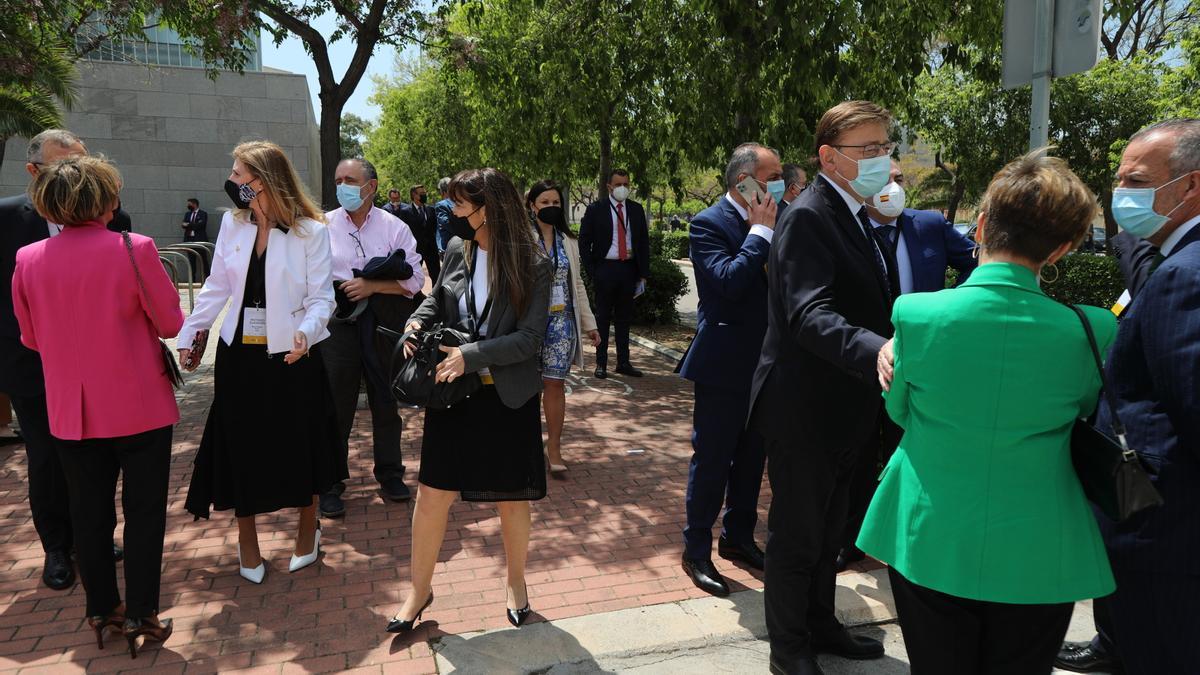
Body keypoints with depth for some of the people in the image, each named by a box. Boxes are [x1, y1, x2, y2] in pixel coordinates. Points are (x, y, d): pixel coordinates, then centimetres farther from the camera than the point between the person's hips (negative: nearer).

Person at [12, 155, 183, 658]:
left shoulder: (28, 260, -3)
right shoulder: (134, 249, -16)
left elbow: (31, 338, 8)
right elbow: (171, 324, -9)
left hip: (71, 412, 4)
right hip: (139, 407, -4)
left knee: (89, 512, 16)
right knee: (143, 512, 9)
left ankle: (101, 610, 29)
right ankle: (139, 615, 16)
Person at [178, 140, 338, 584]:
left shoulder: (311, 231, -12)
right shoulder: (232, 223, 1)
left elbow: (321, 297, -13)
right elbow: (217, 288, 6)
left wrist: (307, 331, -32)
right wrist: (188, 335, 1)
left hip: (292, 354, -4)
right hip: (239, 354, 4)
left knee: (297, 444, 10)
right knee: (240, 447, 11)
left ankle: (308, 531, 34)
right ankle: (247, 541, 31)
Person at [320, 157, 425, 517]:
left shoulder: (395, 228, 0)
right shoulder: (323, 225, 1)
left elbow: (414, 280, -6)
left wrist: (373, 286, -17)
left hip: (383, 325, 1)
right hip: (337, 326, 0)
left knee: (386, 402, 13)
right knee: (336, 407, 6)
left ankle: (390, 474, 30)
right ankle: (331, 483, 20)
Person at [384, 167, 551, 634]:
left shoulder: (532, 266, -13)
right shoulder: (457, 252, 0)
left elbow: (529, 338, -17)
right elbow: (437, 301, 16)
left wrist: (471, 355, -24)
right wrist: (418, 320, -5)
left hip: (507, 399, -3)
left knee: (511, 499, 12)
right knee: (431, 493, 7)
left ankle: (515, 582, 36)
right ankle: (420, 589, 26)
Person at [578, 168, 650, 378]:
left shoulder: (637, 209, 8)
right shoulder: (595, 210, -1)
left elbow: (644, 242, 10)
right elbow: (584, 242, 0)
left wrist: (643, 273, 4)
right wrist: (591, 272, -6)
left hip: (629, 269, 3)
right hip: (605, 268, -3)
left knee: (624, 317, 11)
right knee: (603, 317, 4)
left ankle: (623, 362, 19)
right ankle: (601, 363, 11)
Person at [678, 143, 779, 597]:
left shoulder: (767, 224, 9)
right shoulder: (709, 224, -13)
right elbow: (730, 281, -27)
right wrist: (761, 231, -19)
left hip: (762, 363, 8)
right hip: (725, 366, -8)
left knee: (751, 458, 18)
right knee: (711, 461, 3)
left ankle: (738, 538, 35)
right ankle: (697, 551, 18)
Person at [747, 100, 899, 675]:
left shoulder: (854, 217, 13)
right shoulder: (808, 217, -19)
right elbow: (809, 314, -32)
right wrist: (875, 351, -47)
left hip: (844, 408, 10)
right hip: (805, 409, -9)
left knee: (827, 528, 23)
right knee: (797, 534, 7)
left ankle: (820, 626, 41)